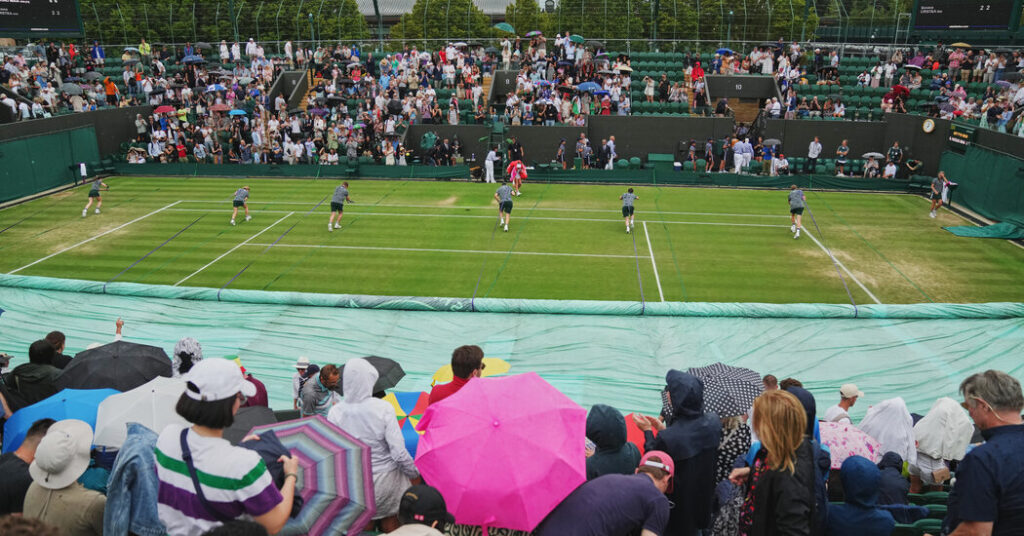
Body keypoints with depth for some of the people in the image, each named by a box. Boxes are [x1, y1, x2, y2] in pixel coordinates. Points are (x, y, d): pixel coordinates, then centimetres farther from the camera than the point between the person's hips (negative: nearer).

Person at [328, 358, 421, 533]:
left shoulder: (335, 413, -13)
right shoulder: (383, 408, -18)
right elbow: (399, 453, -18)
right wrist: (415, 475, -2)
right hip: (385, 478, -1)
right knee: (390, 525, 17)